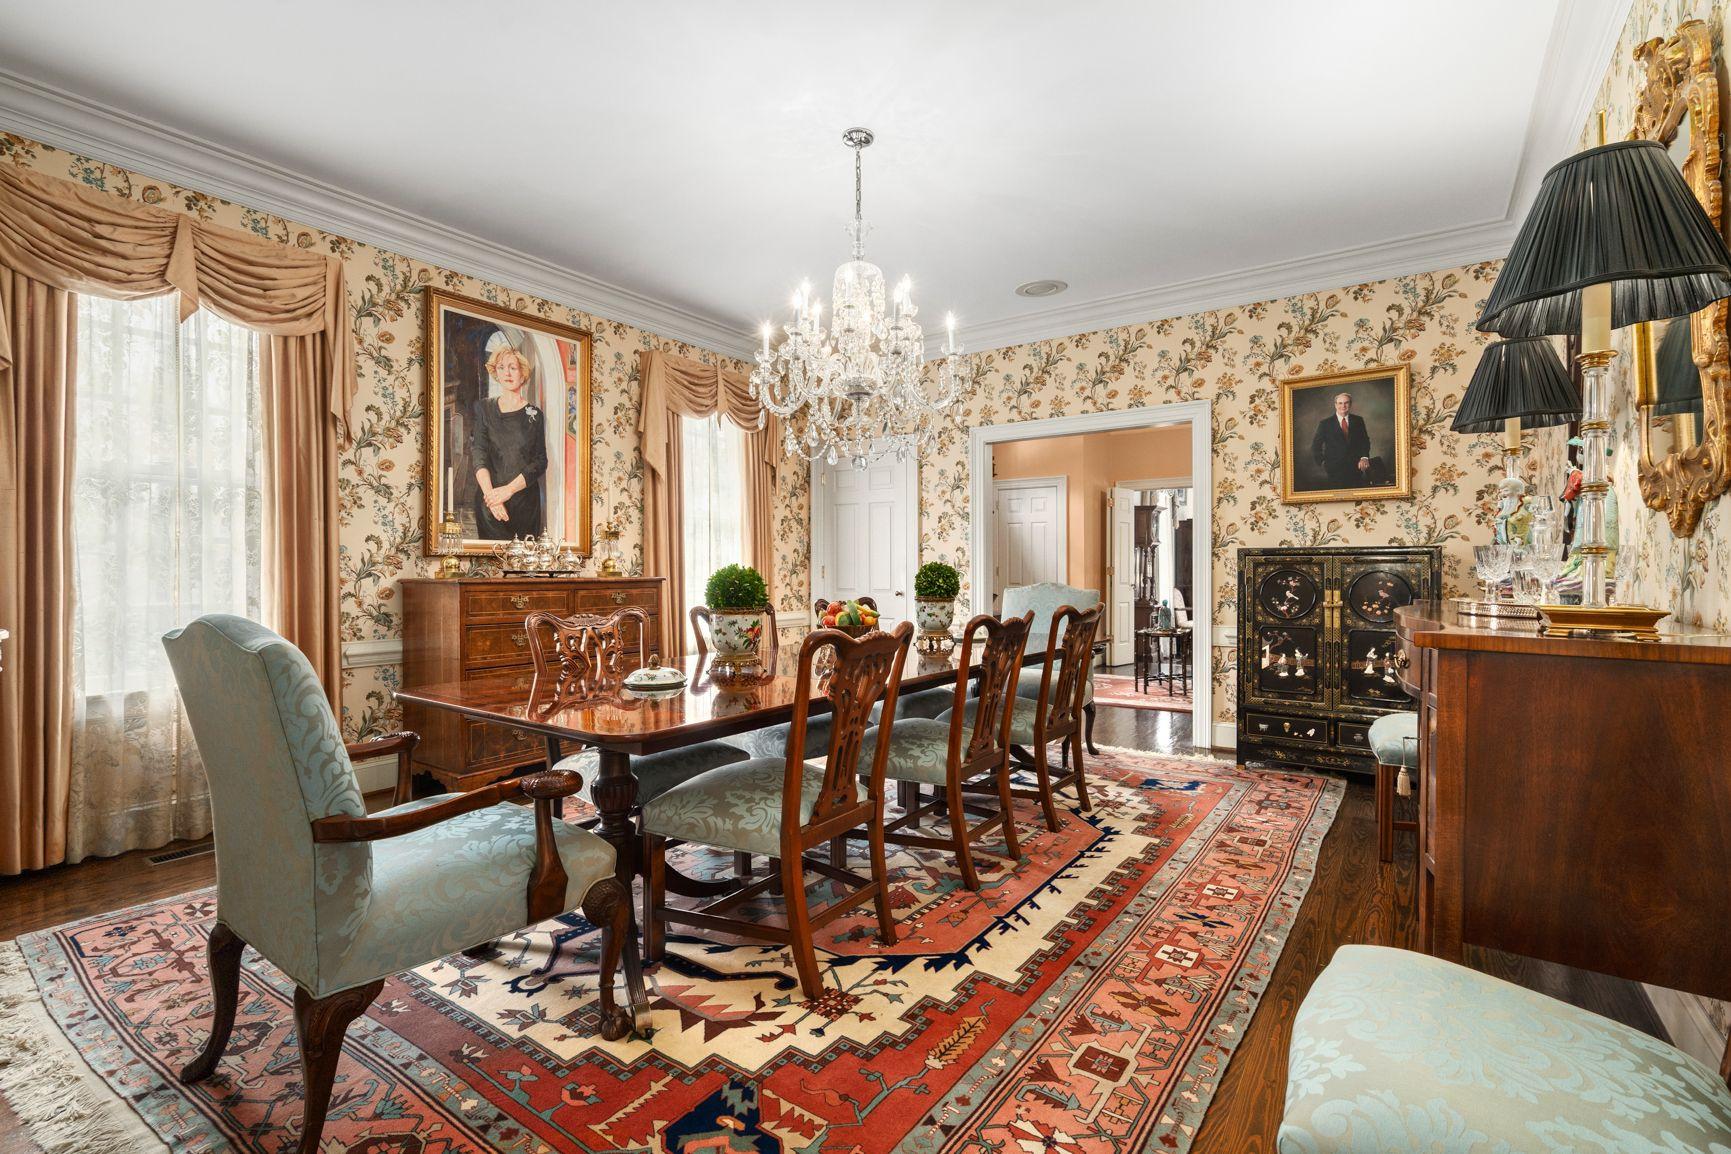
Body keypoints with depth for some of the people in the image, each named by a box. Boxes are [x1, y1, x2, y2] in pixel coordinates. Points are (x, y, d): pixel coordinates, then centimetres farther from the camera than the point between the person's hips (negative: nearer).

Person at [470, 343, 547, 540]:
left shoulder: (534, 415, 3)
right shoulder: (484, 408, 5)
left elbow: (540, 462, -3)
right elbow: (477, 453, -5)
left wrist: (508, 489, -17)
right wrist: (490, 493, -20)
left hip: (526, 499, 0)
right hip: (489, 500, 0)